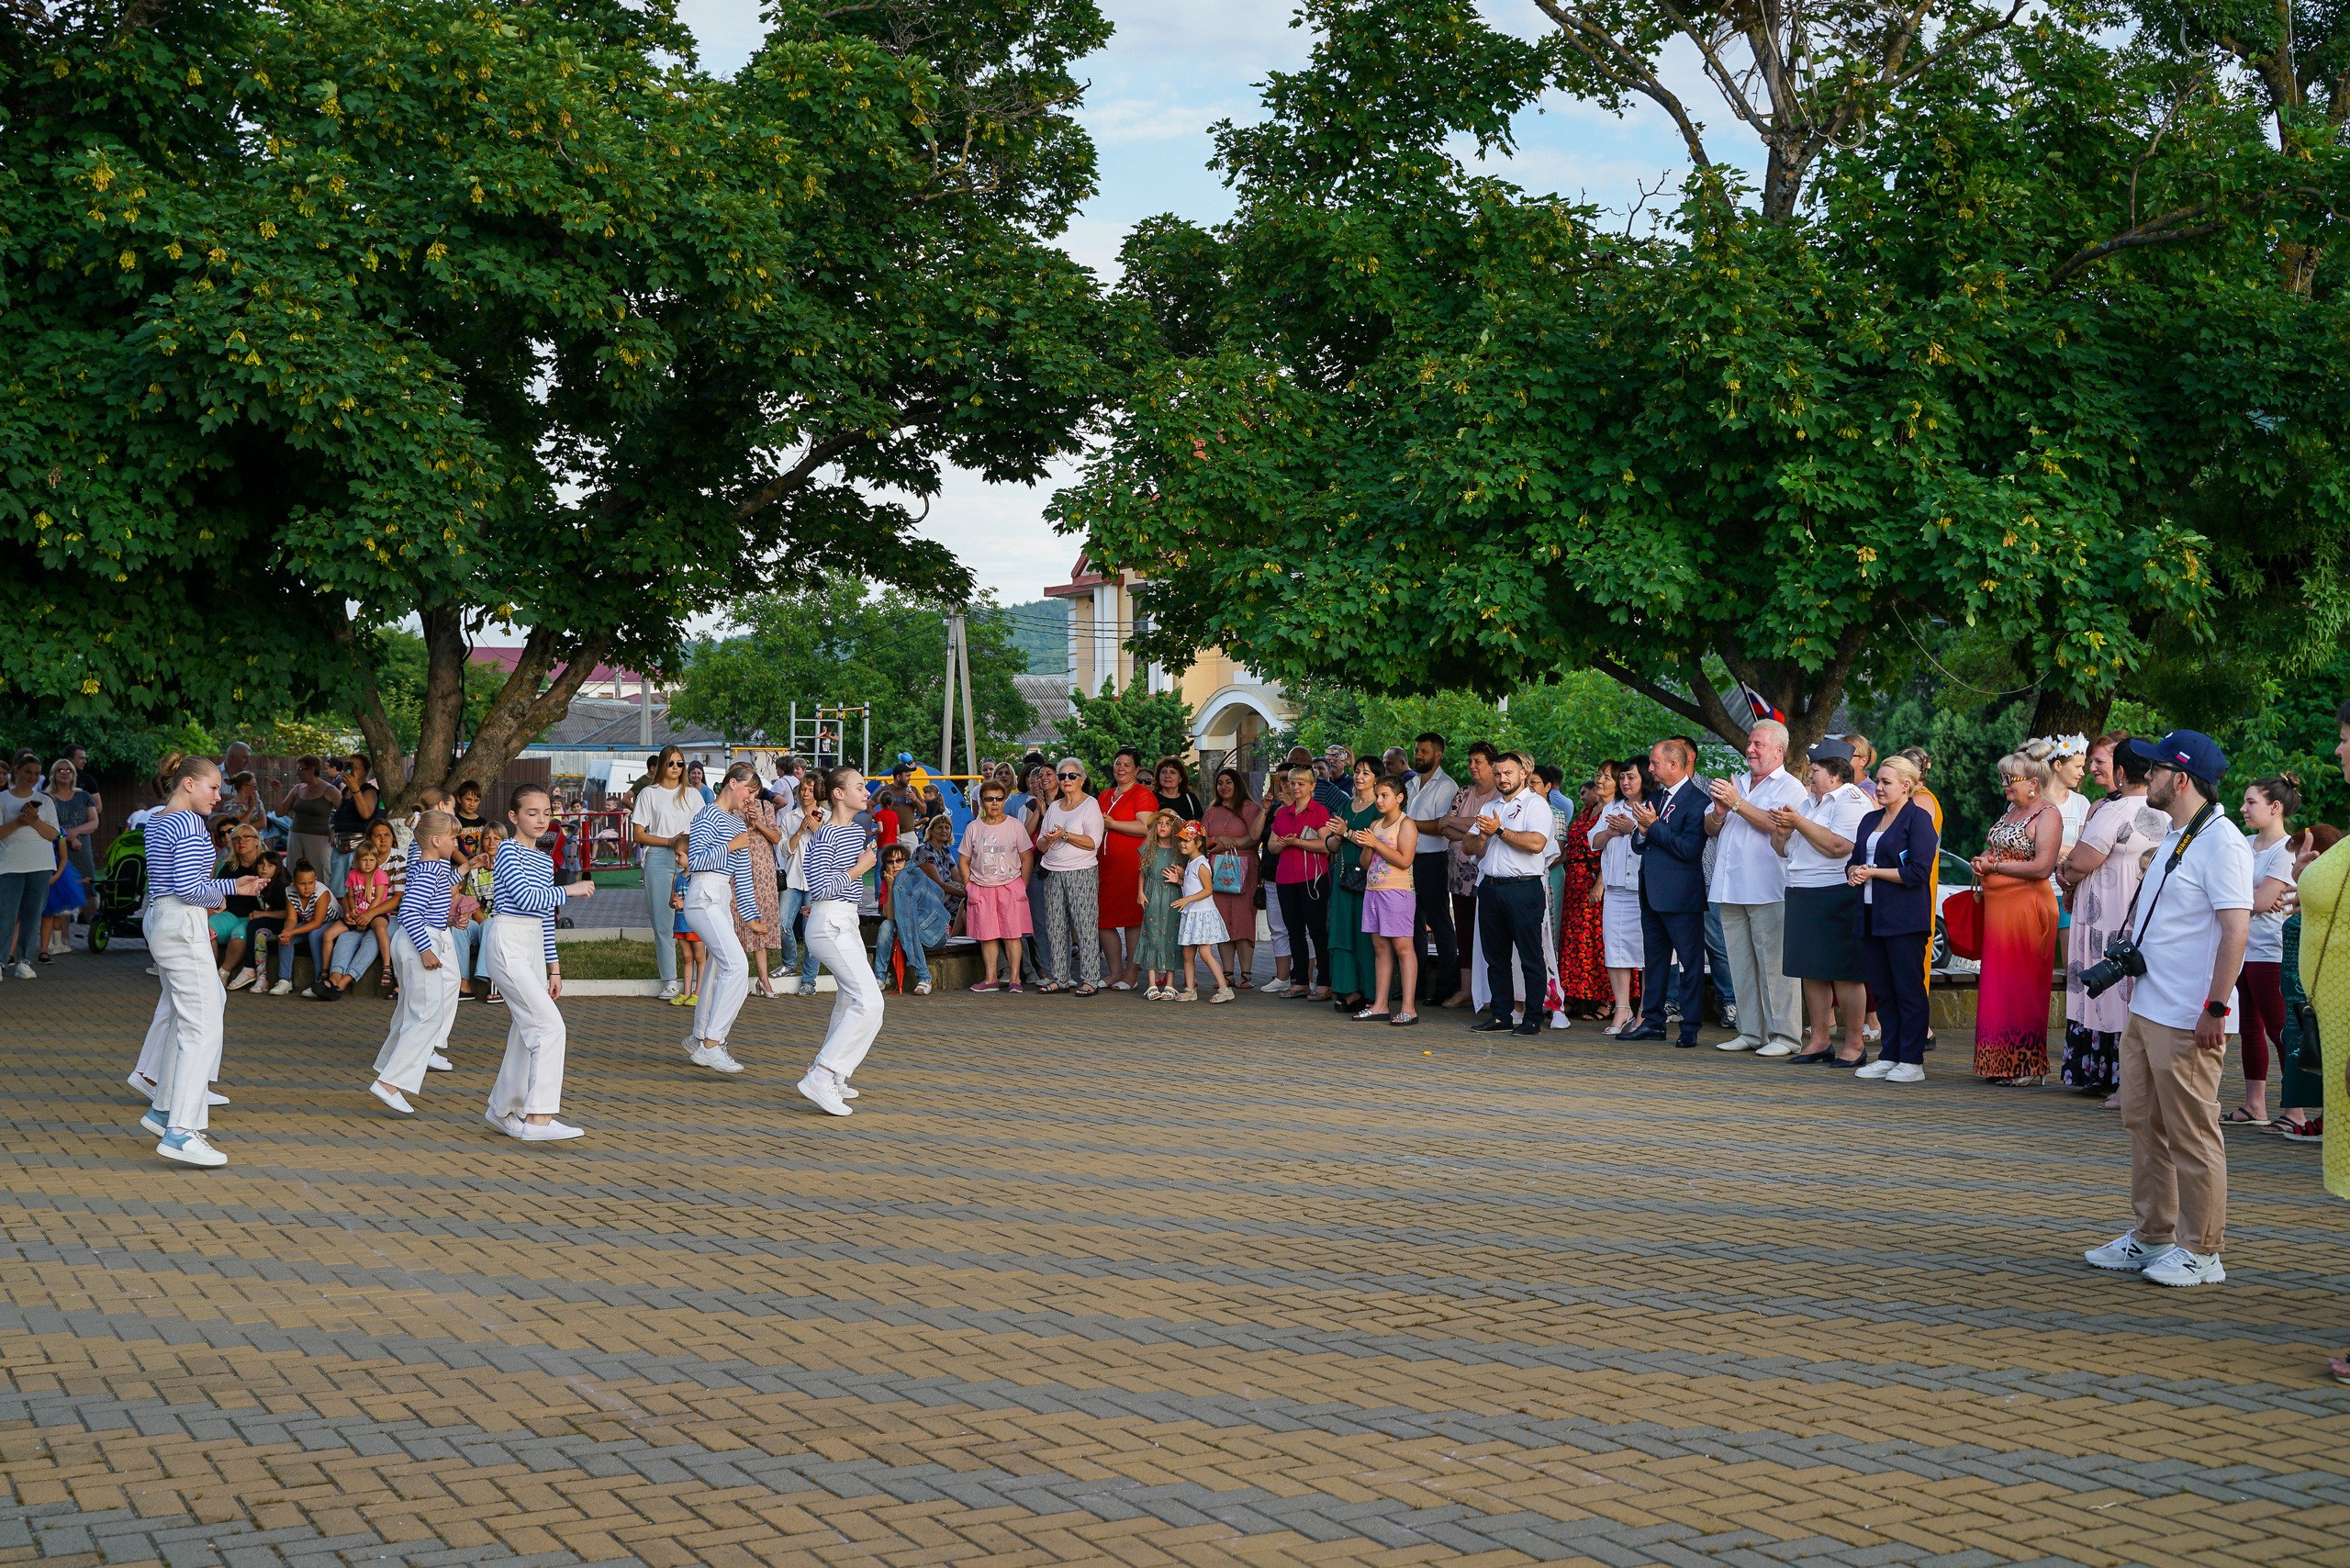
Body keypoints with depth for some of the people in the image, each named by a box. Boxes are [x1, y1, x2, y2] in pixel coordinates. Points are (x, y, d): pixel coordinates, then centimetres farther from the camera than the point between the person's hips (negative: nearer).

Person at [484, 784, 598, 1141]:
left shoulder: (545, 860, 17)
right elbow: (526, 898, -20)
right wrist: (569, 891, -9)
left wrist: (553, 968, 19)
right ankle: (539, 1118, -21)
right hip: (508, 946, -8)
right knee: (550, 1025, -17)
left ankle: (502, 1109, 23)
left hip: (533, 950, 8)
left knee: (526, 1033, 10)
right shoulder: (508, 851, -7)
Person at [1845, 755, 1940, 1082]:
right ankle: (1889, 1057, 15)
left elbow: (1917, 871, -13)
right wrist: (1854, 871, -1)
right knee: (1882, 990, 9)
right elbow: (1854, 860, 22)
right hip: (1872, 916, 7)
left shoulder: (1918, 818, -5)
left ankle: (1912, 1061, -2)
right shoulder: (1870, 820, 18)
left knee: (1909, 990, -5)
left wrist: (1874, 872, -11)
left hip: (1904, 917, -7)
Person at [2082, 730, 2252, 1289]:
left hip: (2187, 1022, -10)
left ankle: (2201, 1252, 5)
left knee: (2192, 1137, -3)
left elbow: (2236, 930, -22)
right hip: (2145, 1010, 10)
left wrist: (2215, 1007, -24)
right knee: (2143, 1124, 15)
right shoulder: (2172, 839, 16)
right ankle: (2151, 1238, 24)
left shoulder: (2222, 844, -16)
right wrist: (2135, 979, 22)